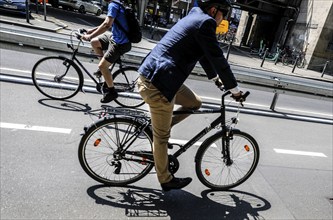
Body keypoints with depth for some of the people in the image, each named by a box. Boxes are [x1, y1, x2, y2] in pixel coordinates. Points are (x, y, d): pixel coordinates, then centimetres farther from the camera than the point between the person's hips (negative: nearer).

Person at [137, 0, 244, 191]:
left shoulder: (195, 18, 20)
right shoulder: (204, 22, -11)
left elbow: (205, 54, 30)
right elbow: (218, 58, -11)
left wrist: (215, 77, 39)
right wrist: (235, 89, 0)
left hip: (157, 75, 10)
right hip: (158, 83, -10)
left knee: (195, 103, 20)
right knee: (162, 136, 5)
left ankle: (158, 128, 22)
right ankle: (166, 180, 24)